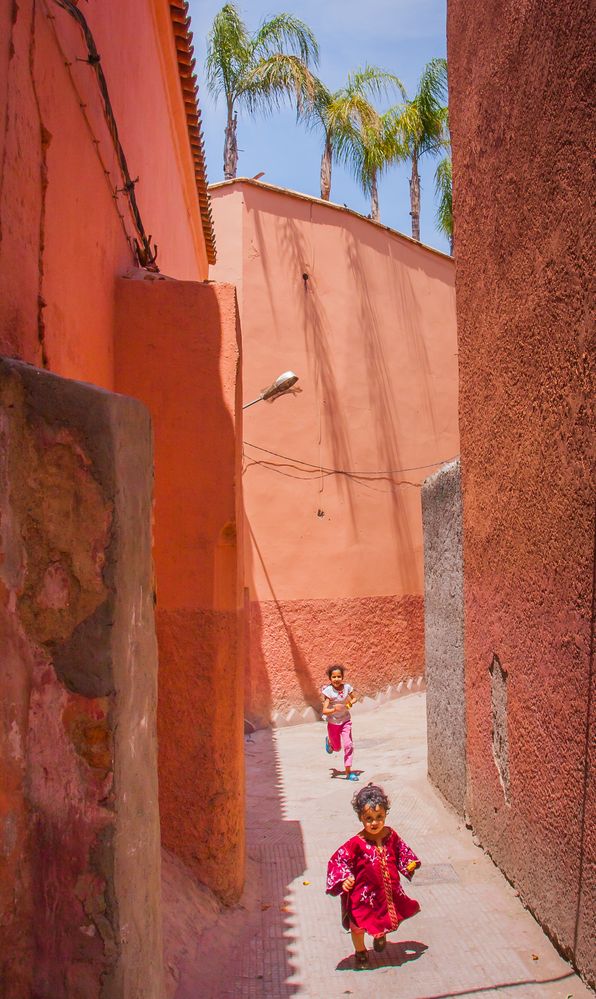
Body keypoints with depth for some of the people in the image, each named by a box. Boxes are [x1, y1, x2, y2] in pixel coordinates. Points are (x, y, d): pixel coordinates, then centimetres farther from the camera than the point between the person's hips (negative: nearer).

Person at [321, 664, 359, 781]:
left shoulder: (347, 687, -15)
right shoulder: (328, 691, -24)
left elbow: (354, 697, 6)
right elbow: (324, 711, -28)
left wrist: (350, 703, -17)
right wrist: (334, 710, -48)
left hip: (345, 721, 2)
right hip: (333, 723, -2)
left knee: (348, 745, -12)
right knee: (337, 748, 15)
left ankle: (348, 772, 0)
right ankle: (329, 741, 50)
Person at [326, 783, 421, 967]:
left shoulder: (391, 836, -11)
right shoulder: (357, 843, -24)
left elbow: (401, 852, 7)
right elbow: (338, 860, -19)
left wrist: (409, 864, -8)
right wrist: (344, 879, -30)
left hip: (388, 890, 4)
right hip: (363, 893, -4)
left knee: (389, 917, 24)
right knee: (358, 924, 10)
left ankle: (381, 935, 60)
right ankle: (360, 951, 41)